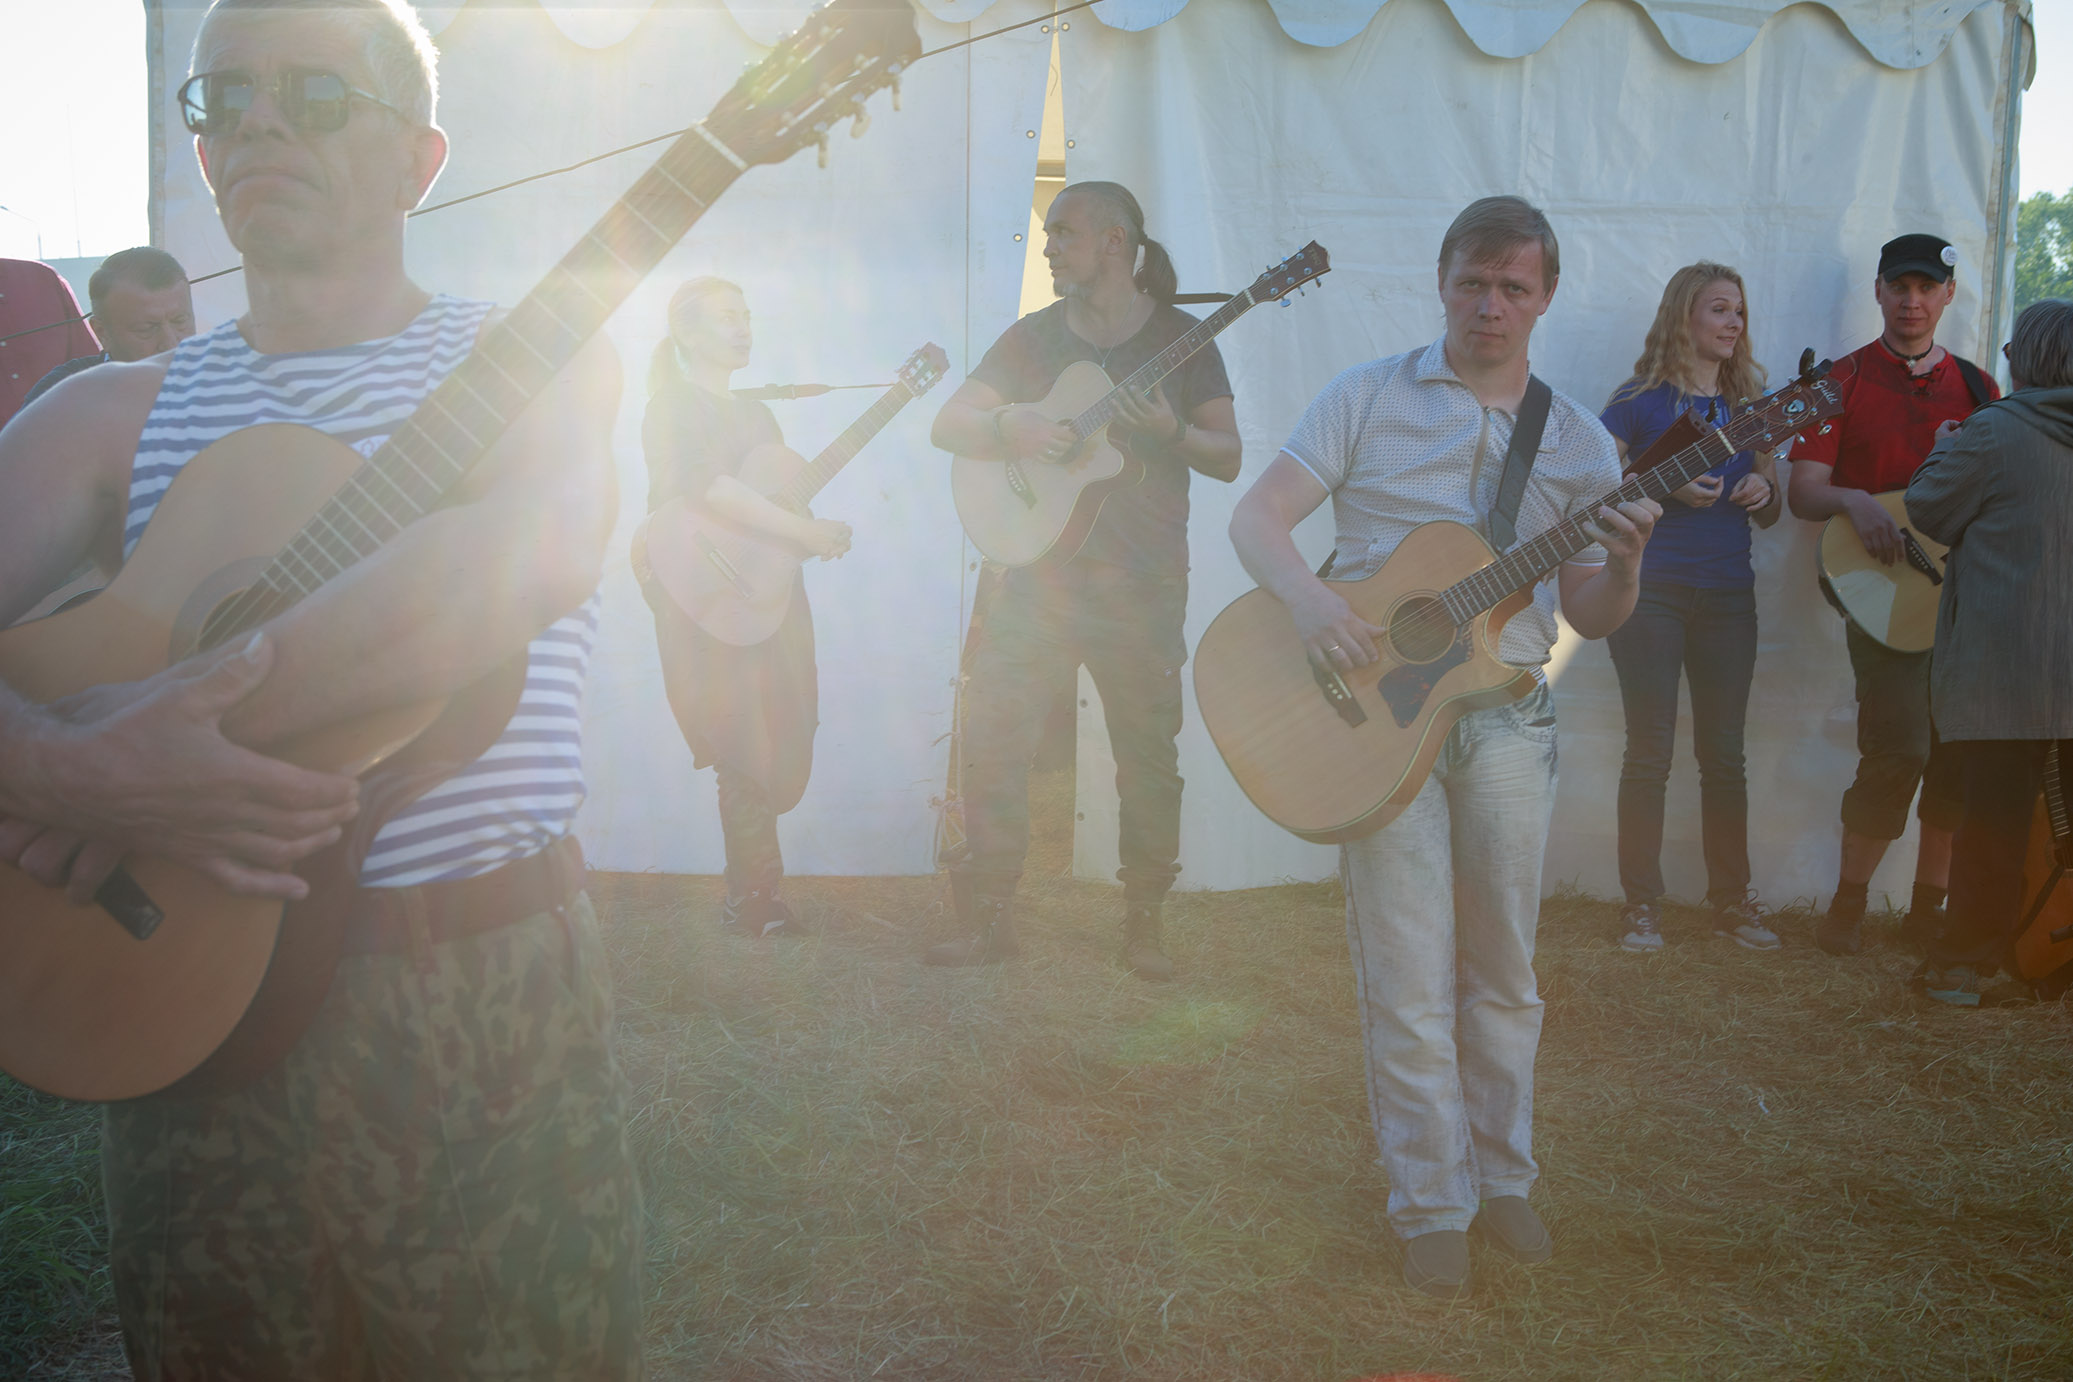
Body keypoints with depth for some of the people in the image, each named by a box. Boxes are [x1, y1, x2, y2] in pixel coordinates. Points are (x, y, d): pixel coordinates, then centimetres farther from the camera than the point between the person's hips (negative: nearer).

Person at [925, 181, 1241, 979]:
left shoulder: (1178, 336, 3)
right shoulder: (1034, 336, 11)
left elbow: (1229, 458, 0)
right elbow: (947, 424, 6)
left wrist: (1172, 432, -20)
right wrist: (1007, 425, -14)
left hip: (1142, 584, -2)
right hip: (1040, 572, 2)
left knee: (1148, 754, 2)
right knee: (990, 733, -5)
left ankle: (1144, 927, 16)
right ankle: (989, 920, 6)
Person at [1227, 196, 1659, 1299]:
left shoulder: (1577, 441, 9)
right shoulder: (1369, 398, 2)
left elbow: (1589, 619, 8)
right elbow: (1256, 517, -6)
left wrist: (1625, 562, -13)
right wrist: (1310, 599, -24)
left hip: (1507, 719, 3)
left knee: (1501, 970, 11)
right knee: (1409, 980, -1)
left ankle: (1500, 1177, 29)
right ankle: (1431, 1206, 14)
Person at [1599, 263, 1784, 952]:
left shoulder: (1749, 403, 14)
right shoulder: (1641, 399, 1)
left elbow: (1771, 512, 18)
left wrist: (1764, 493, -4)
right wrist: (1666, 487, -17)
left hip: (1727, 596, 4)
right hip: (1651, 591, -4)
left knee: (1724, 753, 6)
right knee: (1650, 751, -4)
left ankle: (1732, 897, 17)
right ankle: (1642, 904, 4)